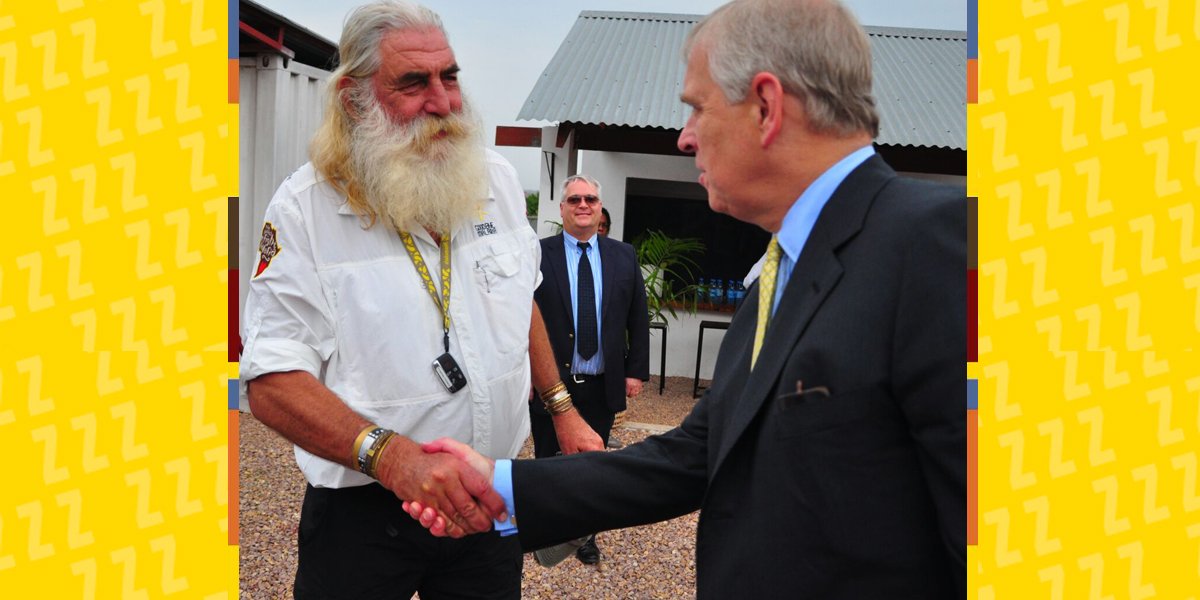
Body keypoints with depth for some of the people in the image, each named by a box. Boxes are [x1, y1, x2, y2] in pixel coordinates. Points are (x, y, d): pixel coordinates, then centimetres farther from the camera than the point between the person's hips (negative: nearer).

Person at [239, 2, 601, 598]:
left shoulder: (496, 177, 1)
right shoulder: (305, 207, -14)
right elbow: (273, 381, -19)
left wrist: (563, 412, 12)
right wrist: (393, 457, -33)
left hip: (489, 500, 4)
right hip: (362, 511, -3)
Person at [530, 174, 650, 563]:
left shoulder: (624, 256, 4)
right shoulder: (537, 254, -5)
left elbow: (638, 318, 6)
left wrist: (636, 370, 2)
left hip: (602, 386, 2)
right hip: (549, 383, -2)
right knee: (548, 462, 13)